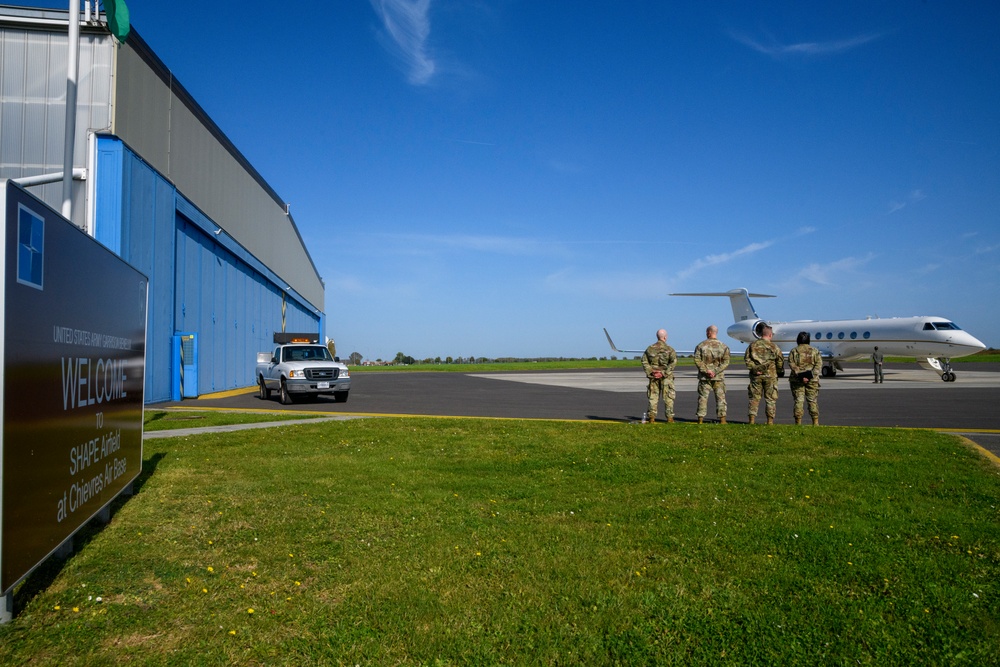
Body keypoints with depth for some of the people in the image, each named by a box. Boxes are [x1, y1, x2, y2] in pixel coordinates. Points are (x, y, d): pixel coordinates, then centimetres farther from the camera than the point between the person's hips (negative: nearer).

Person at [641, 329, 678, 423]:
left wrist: (650, 372, -6)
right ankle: (669, 417, 7)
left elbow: (644, 361, -1)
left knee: (653, 397, 8)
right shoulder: (669, 349, -5)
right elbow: (673, 361, -17)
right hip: (666, 377, -3)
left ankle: (652, 418, 5)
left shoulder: (650, 348, 6)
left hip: (653, 377, 3)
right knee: (668, 397, 6)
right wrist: (664, 373, -17)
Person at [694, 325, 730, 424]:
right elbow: (726, 362, -6)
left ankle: (700, 418, 6)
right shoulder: (723, 346, 2)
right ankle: (722, 418, 5)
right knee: (720, 397, 7)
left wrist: (706, 370, -11)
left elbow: (697, 360, -8)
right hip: (719, 377, 0)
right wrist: (716, 372, -11)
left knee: (703, 397, 6)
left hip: (704, 376, 0)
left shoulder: (701, 345, 0)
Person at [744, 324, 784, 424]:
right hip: (770, 375, -2)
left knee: (754, 398, 7)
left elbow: (747, 359, -2)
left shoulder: (753, 345, 4)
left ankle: (752, 420, 4)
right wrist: (780, 372, 13)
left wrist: (753, 368, -2)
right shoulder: (773, 347, -4)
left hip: (756, 375, 2)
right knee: (770, 399, 6)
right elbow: (780, 361, -1)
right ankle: (770, 421, 7)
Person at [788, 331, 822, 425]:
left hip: (797, 380, -1)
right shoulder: (814, 351, 7)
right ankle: (815, 422, 9)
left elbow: (792, 364, -9)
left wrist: (800, 376, -15)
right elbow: (819, 364, -4)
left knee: (798, 400, 1)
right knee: (812, 401, 7)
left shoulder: (793, 351, 3)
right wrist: (811, 374, -12)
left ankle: (798, 423, 1)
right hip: (812, 380, 1)